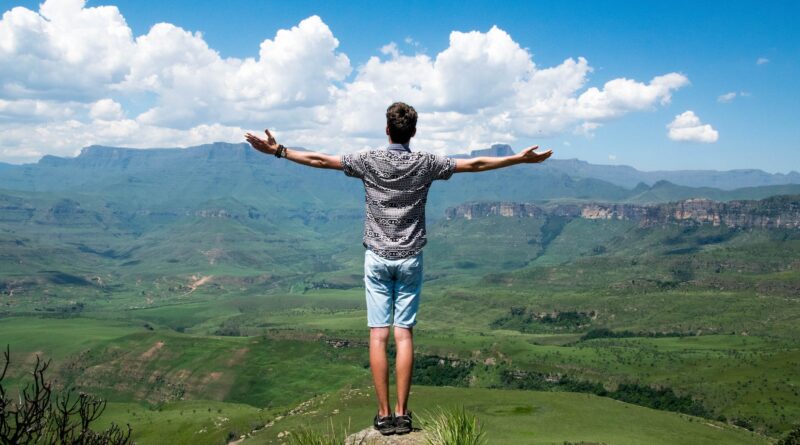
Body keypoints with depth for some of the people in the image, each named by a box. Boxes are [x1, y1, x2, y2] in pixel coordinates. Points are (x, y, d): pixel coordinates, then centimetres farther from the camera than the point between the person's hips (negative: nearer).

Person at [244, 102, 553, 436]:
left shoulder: (369, 160, -4)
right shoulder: (425, 164, -2)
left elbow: (320, 160, -2)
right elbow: (475, 164, 3)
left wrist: (278, 151, 7)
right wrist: (520, 159, 11)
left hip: (377, 258, -1)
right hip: (410, 258, 1)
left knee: (378, 335, 1)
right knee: (404, 335, 3)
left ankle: (384, 414, 2)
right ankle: (402, 413, 4)